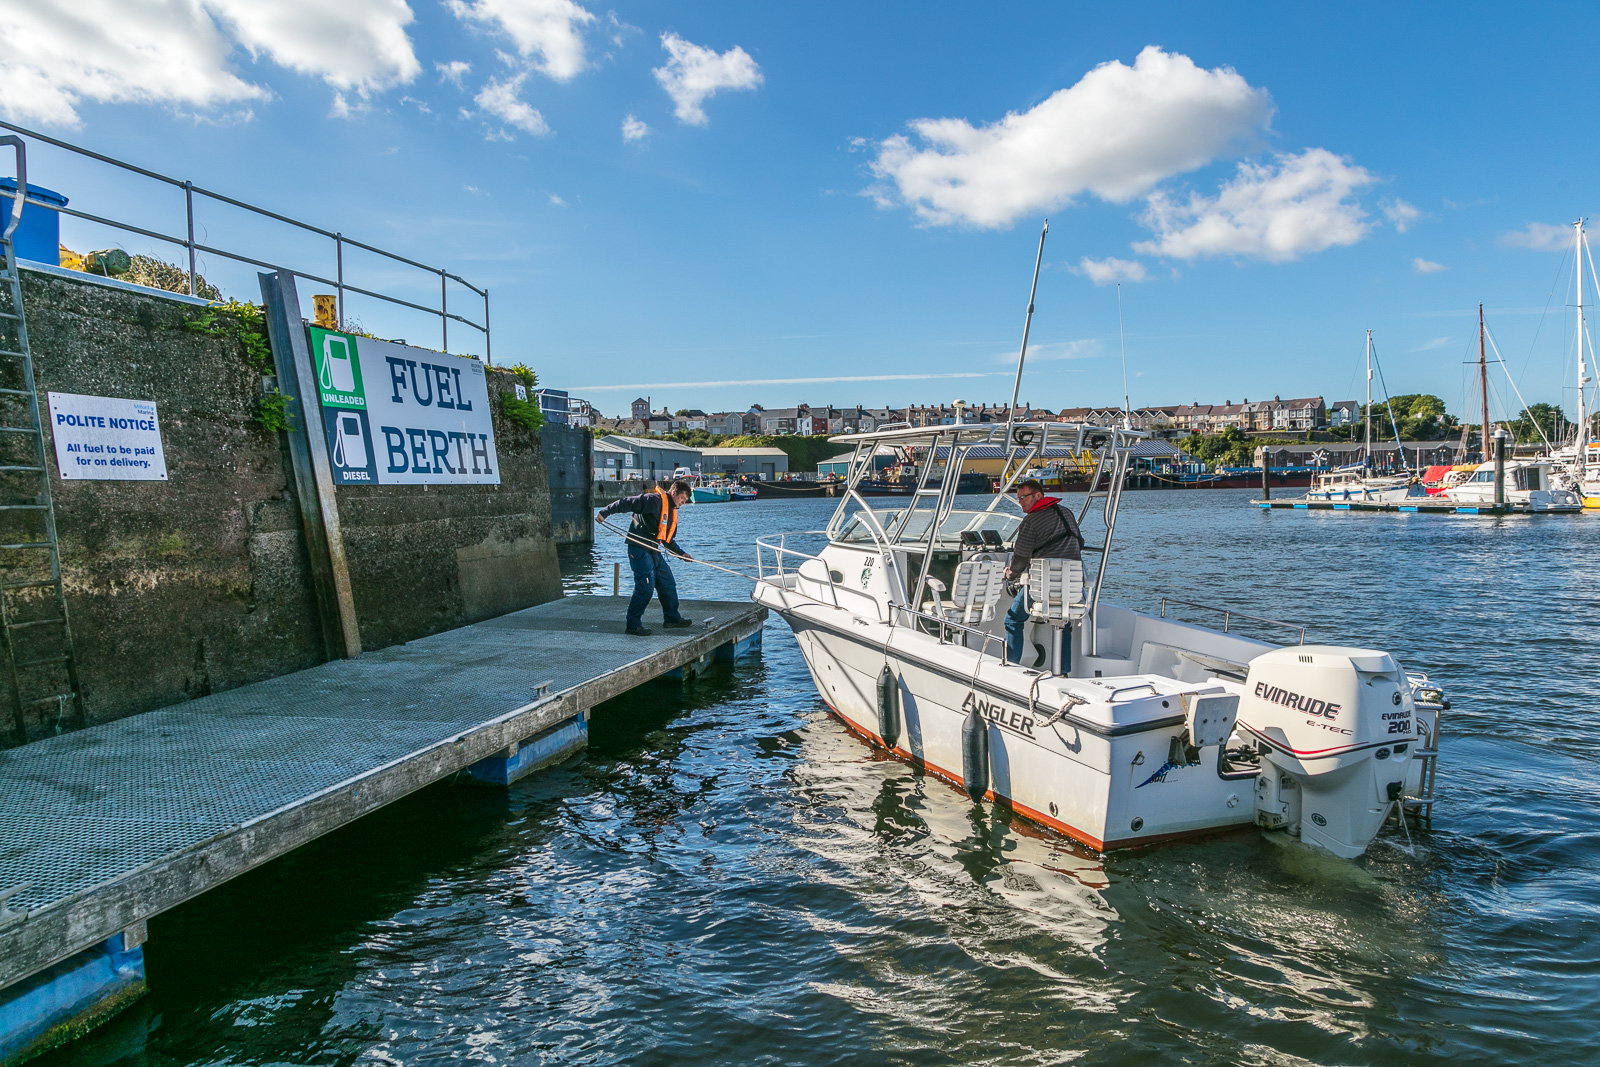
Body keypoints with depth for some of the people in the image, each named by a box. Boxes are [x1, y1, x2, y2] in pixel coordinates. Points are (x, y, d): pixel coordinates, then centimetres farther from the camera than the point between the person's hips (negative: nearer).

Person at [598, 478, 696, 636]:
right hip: (639, 550, -10)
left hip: (653, 551, 10)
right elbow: (627, 503, -17)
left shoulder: (672, 512, 17)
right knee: (646, 587, -12)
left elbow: (668, 539, 23)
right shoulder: (655, 500, -13)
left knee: (668, 583, 14)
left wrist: (681, 554, 12)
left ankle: (672, 618, 28)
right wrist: (605, 512, -19)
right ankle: (633, 624, -4)